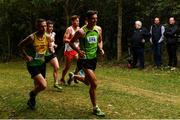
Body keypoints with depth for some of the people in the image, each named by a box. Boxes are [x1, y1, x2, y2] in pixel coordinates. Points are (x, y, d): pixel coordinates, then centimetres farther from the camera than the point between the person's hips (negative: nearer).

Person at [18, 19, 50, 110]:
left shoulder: (47, 37, -4)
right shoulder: (32, 37, -20)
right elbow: (20, 45, -7)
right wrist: (26, 56, -15)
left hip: (42, 64, 6)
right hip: (32, 65, -6)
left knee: (38, 86, 17)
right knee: (43, 85, -19)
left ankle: (31, 100, 45)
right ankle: (32, 94, 12)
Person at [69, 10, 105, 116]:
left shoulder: (98, 29, 1)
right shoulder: (81, 32, -16)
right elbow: (71, 42, -5)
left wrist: (100, 48, -3)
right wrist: (78, 51, -20)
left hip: (93, 58, 7)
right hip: (85, 59, -7)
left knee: (88, 82, 23)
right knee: (94, 84, -13)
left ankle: (74, 77, 55)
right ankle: (95, 108, 1)